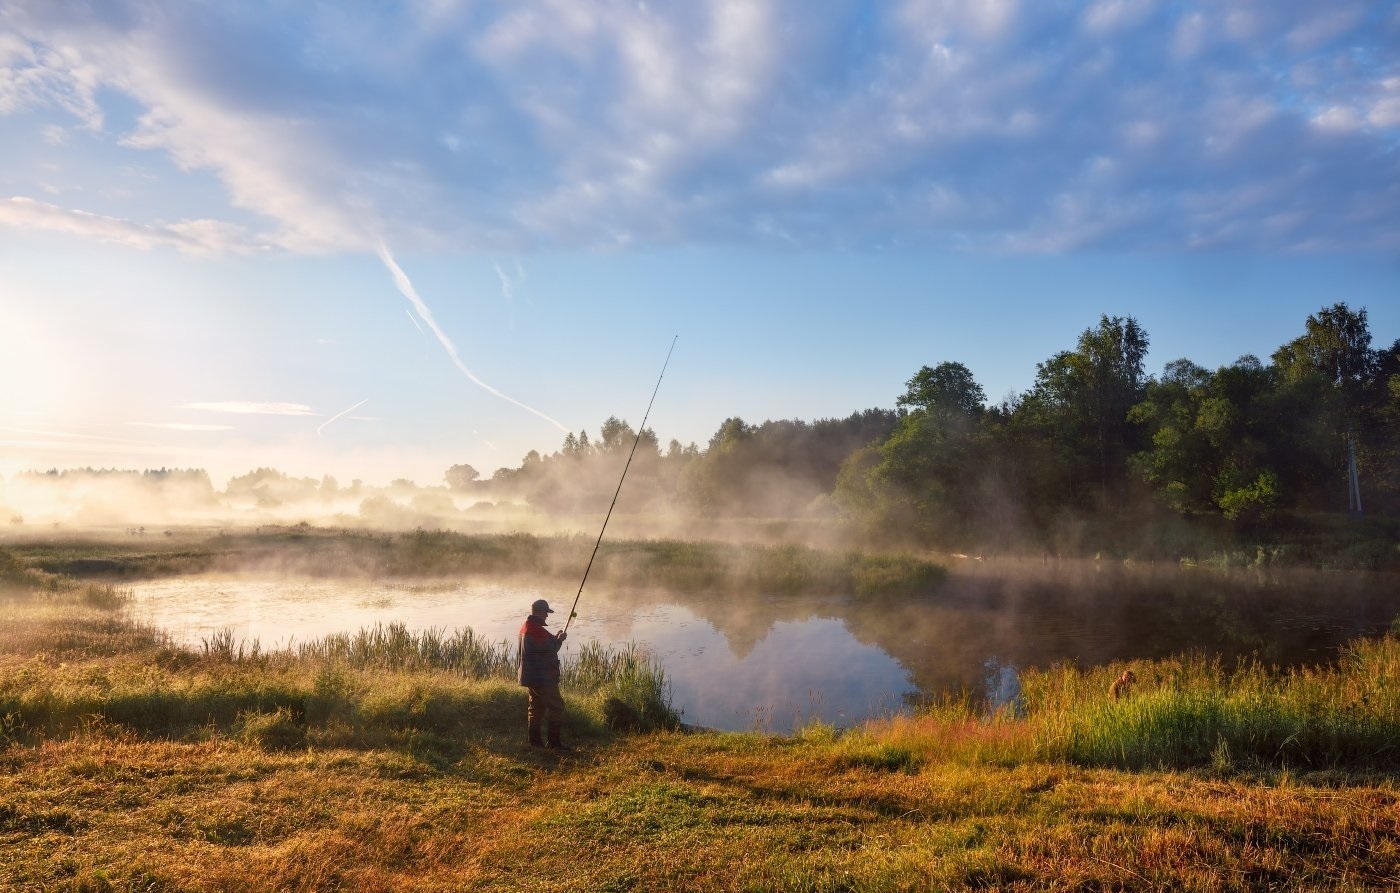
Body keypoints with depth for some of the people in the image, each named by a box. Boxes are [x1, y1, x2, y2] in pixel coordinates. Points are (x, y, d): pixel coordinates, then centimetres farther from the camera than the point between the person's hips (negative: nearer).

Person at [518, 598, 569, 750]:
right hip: (542, 677, -10)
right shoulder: (538, 630, -22)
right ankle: (554, 741, -7)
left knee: (536, 706, 16)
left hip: (530, 675, 10)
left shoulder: (526, 626, 11)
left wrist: (554, 638, 11)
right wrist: (559, 640, -5)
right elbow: (548, 650, -20)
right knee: (556, 706, -6)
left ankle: (535, 740, 18)